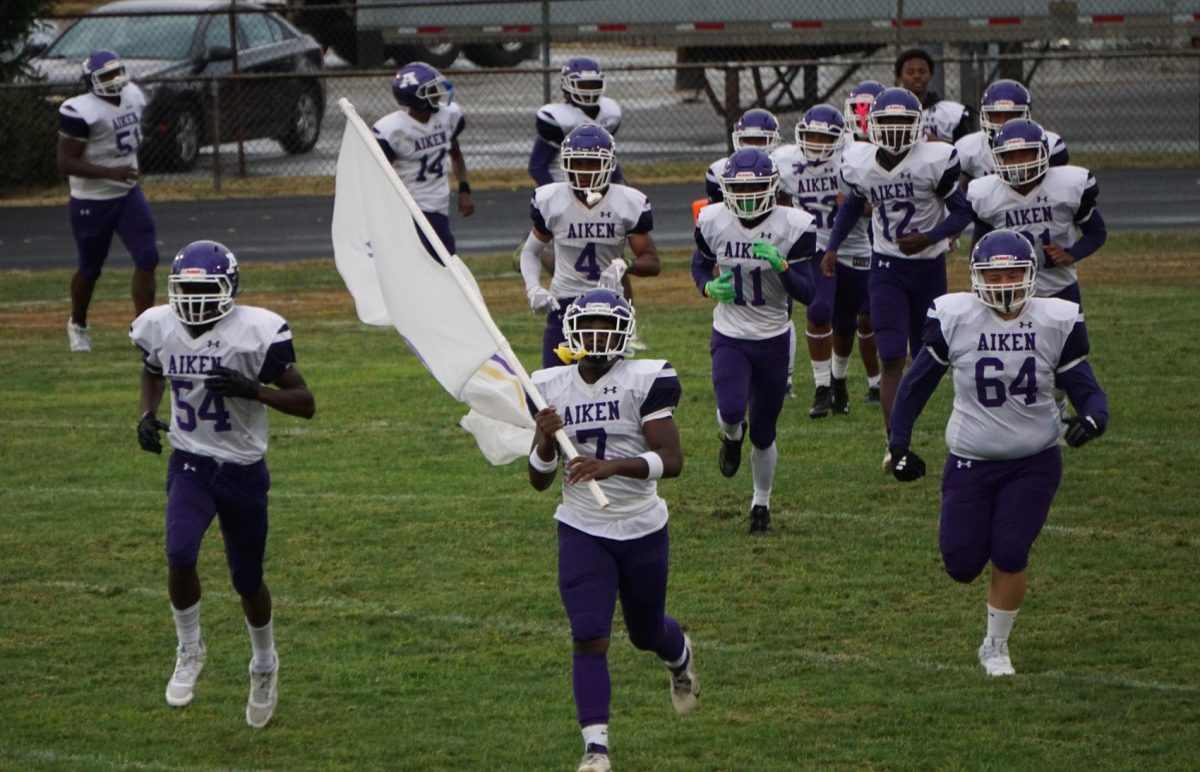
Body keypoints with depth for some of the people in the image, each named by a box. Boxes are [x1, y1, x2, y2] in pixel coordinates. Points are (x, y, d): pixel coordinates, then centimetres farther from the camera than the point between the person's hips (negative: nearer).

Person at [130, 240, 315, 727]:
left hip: (243, 469, -2)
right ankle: (189, 650, 2)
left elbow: (304, 403, -13)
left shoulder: (256, 332, -18)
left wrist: (253, 389, -30)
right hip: (190, 464, 2)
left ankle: (265, 665, 40)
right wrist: (147, 414, 0)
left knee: (248, 581, 12)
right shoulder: (160, 328, -6)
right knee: (180, 558, -23)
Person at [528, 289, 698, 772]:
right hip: (582, 532, 1)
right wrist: (546, 440, -18)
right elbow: (539, 480, 3)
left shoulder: (646, 380, -12)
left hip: (643, 529, -1)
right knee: (588, 637, -12)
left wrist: (613, 467, -36)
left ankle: (681, 658, 54)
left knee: (646, 632, 18)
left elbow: (672, 460, -21)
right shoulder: (551, 387, -1)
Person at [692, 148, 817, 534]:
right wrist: (709, 287, -10)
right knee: (731, 411, -24)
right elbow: (700, 263, 12)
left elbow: (807, 293, -12)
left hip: (773, 339, 0)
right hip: (729, 336, 0)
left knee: (763, 434, 8)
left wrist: (781, 265, -31)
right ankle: (731, 436, 15)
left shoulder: (794, 227, -14)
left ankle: (761, 503, 32)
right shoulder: (713, 222, -8)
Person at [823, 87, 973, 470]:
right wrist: (832, 247, 9)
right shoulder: (860, 165, -5)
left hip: (929, 265, -1)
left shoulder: (934, 162, -17)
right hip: (886, 267, 1)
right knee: (891, 358, -11)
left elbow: (962, 212, -9)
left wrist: (929, 238, -24)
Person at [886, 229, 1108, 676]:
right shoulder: (953, 319, -10)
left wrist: (1091, 419, -25)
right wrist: (899, 445, 2)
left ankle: (996, 647, 14)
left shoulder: (1056, 322, -8)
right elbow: (916, 383, 2)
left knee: (1010, 555, -9)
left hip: (1035, 462, 0)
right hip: (971, 460, 0)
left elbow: (1085, 388, -2)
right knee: (962, 566, 1)